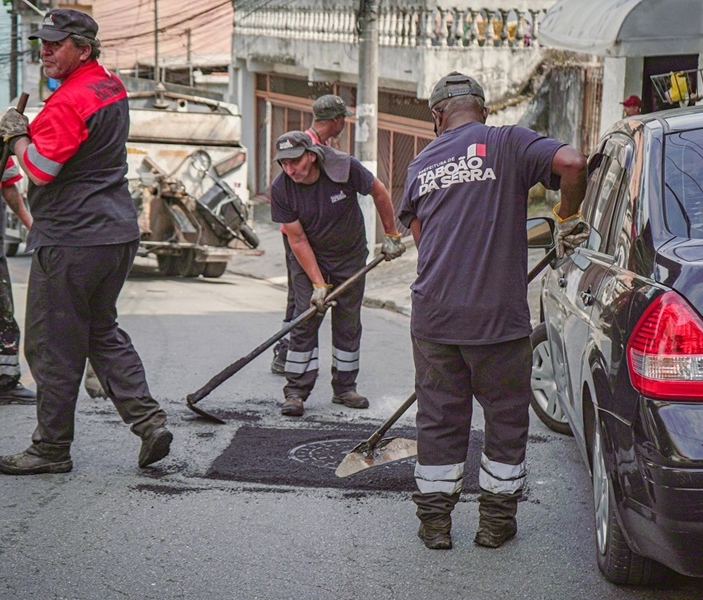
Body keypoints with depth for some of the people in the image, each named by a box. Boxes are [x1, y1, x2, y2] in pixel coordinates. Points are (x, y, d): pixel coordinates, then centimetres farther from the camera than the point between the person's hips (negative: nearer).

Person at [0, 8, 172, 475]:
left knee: (53, 347, 0)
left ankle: (52, 448, 8)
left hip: (70, 241, -9)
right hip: (118, 234, 9)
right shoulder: (114, 88, 12)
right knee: (102, 331, 19)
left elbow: (40, 169, -21)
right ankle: (148, 420, 9)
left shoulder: (70, 102, -18)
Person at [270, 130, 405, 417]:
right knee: (305, 323, -8)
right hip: (308, 259, -1)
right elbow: (298, 240, -16)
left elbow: (379, 193, -6)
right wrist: (318, 284, -19)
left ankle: (344, 388, 18)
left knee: (348, 323, 6)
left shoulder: (344, 167, -24)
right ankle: (295, 392, -3)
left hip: (350, 256, 1)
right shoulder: (281, 189, -20)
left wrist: (391, 235, 0)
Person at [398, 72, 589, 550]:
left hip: (434, 315, 4)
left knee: (439, 417, 13)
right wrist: (569, 216, -2)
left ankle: (434, 520, 17)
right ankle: (496, 520, 17)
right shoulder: (508, 143, -2)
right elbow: (571, 162, -18)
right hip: (499, 313, -3)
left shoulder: (421, 164, 12)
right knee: (506, 415, 11)